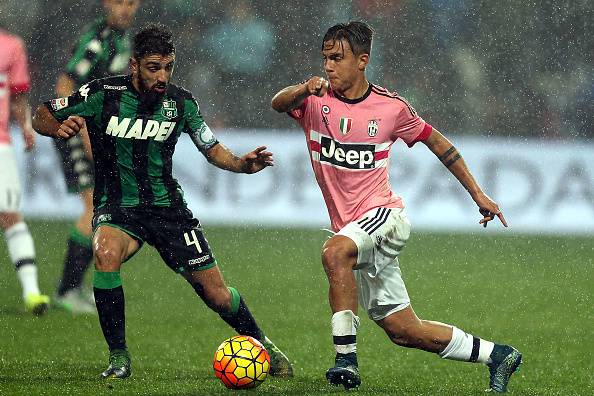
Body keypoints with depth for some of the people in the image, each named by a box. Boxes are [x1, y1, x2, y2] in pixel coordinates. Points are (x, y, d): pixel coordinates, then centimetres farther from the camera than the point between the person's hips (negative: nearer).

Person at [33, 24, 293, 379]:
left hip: (167, 205, 2)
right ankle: (119, 358, -21)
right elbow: (41, 117, -3)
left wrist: (241, 163, -13)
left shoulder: (180, 103, -4)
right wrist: (59, 128, -26)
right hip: (116, 208, -2)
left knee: (216, 294, 0)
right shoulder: (103, 94, -12)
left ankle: (261, 344, 31)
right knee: (106, 254, -36)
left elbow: (212, 148, 8)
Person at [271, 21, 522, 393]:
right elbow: (279, 104, -22)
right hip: (351, 229, 4)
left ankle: (347, 357, -32)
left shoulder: (391, 107, -5)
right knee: (403, 331, 7)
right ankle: (498, 355, 23)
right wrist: (303, 90, -45)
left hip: (383, 214, -4)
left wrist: (478, 194, 9)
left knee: (335, 252, -36)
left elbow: (436, 141, 9)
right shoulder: (317, 100, -1)